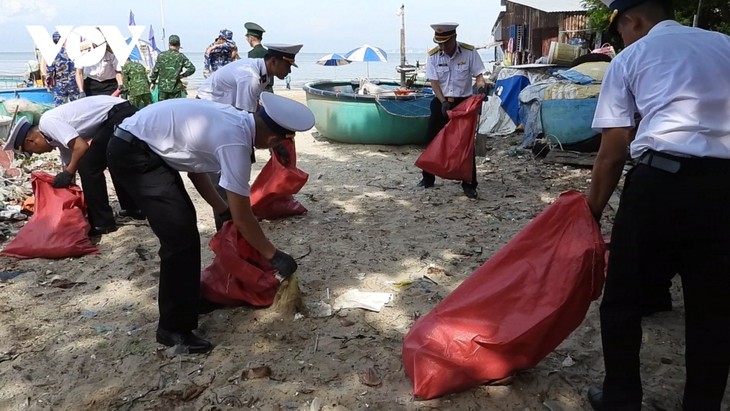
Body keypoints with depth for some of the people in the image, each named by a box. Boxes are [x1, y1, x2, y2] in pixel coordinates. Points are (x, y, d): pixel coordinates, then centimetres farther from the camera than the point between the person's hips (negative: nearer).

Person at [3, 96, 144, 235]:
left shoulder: (47, 123, -6)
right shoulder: (60, 133, 21)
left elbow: (81, 147, -15)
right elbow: (69, 162, 29)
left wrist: (68, 174, -3)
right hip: (125, 113, 10)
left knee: (88, 167, -3)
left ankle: (102, 223, 3)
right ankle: (132, 208, 36)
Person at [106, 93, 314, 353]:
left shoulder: (232, 121, 4)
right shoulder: (235, 142, -23)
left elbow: (194, 166, 16)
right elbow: (242, 217, -17)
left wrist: (223, 210, 17)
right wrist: (274, 256, -6)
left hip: (145, 147, 10)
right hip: (132, 153, -10)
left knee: (184, 223, 18)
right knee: (181, 235, -10)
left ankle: (188, 300, 33)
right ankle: (174, 329, 1)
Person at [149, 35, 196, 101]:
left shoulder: (161, 55, 0)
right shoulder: (181, 57, -4)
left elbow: (155, 70, 2)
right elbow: (192, 68, -11)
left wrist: (153, 82, 13)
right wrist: (183, 75, 2)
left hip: (162, 87, 2)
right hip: (175, 88, -2)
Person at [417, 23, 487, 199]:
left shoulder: (469, 52, -10)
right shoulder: (433, 56, -7)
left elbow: (478, 75, -7)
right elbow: (434, 82, -9)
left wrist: (481, 85, -30)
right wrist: (444, 102, -21)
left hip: (463, 102, -2)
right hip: (441, 102, 2)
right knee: (432, 139, 5)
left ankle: (469, 184, 6)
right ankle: (428, 178, 20)